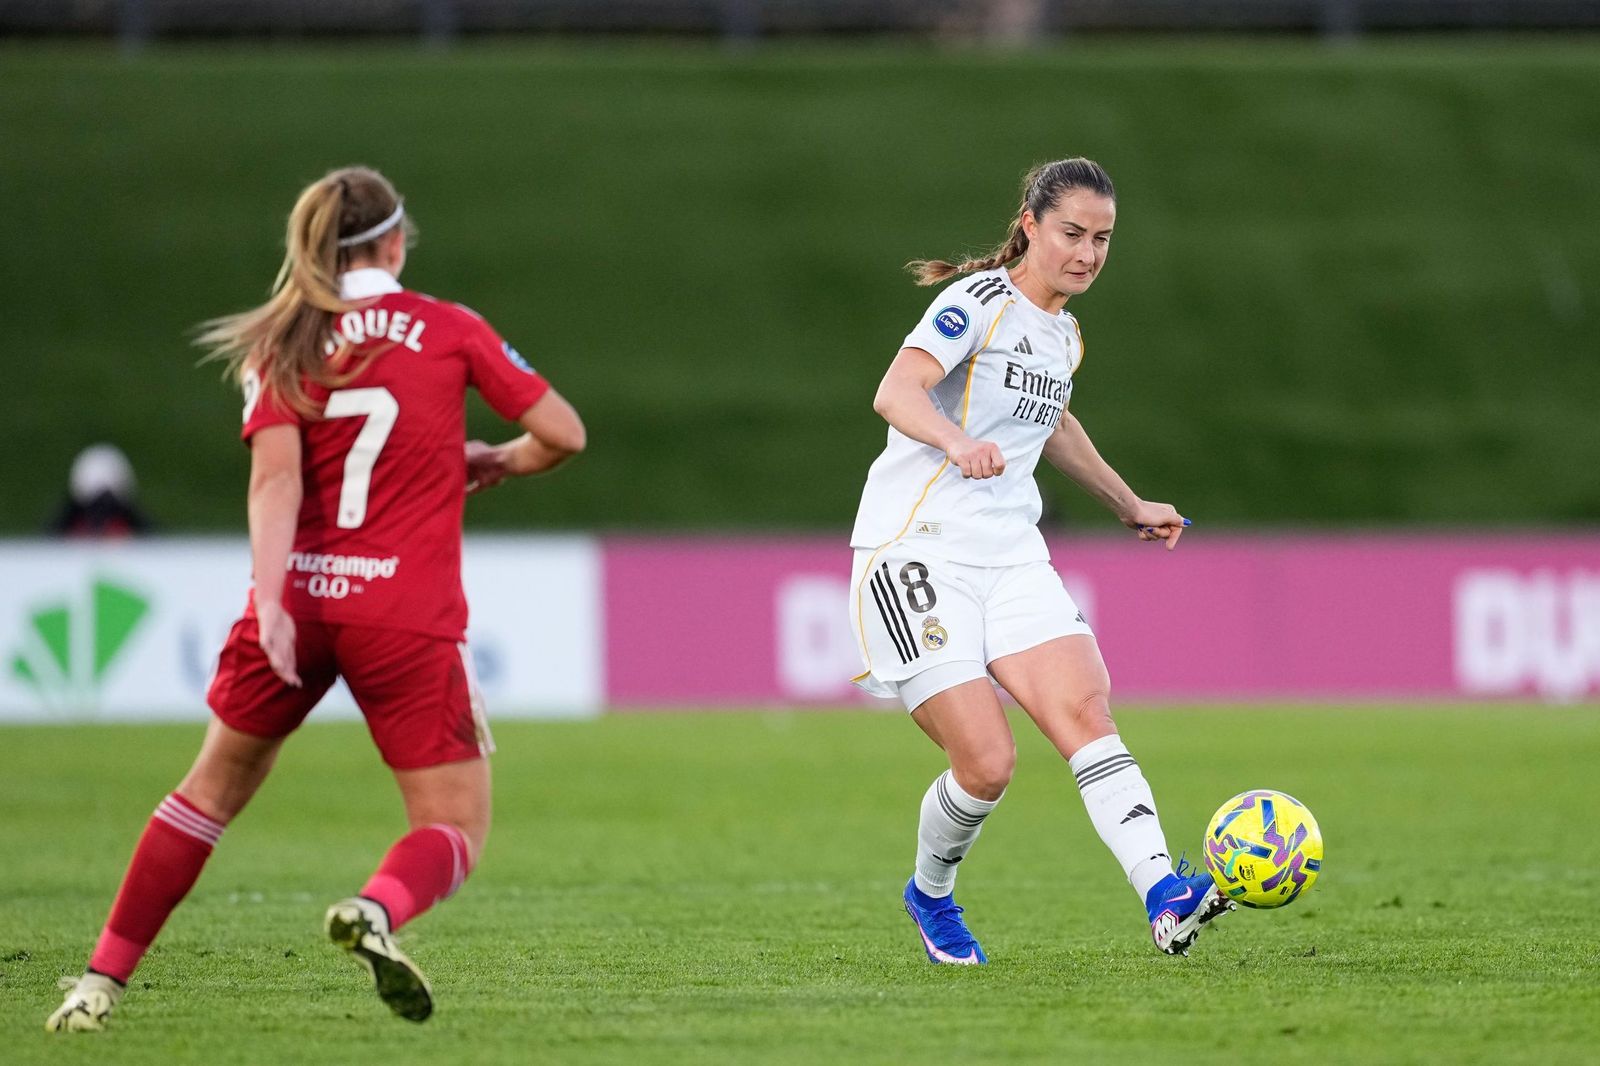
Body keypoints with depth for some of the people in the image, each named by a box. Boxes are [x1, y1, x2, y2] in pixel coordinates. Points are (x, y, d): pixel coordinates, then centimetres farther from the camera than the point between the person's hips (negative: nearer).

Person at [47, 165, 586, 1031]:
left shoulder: (285, 348, 6)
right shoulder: (450, 329, 3)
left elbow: (276, 477, -8)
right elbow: (562, 433, 4)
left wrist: (270, 601, -17)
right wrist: (494, 463, 24)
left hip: (298, 603, 3)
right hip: (407, 618, -3)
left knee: (214, 788, 21)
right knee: (454, 829, 4)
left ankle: (102, 980, 19)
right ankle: (378, 909, -30)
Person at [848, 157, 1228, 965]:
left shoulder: (1064, 334, 15)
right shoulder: (977, 303, -9)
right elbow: (895, 393, -26)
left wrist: (1127, 503, 39)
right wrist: (956, 441, -46)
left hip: (1011, 556, 7)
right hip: (919, 555, -7)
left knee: (1085, 711, -16)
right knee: (986, 762, -12)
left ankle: (1165, 899, -30)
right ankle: (930, 896, 18)